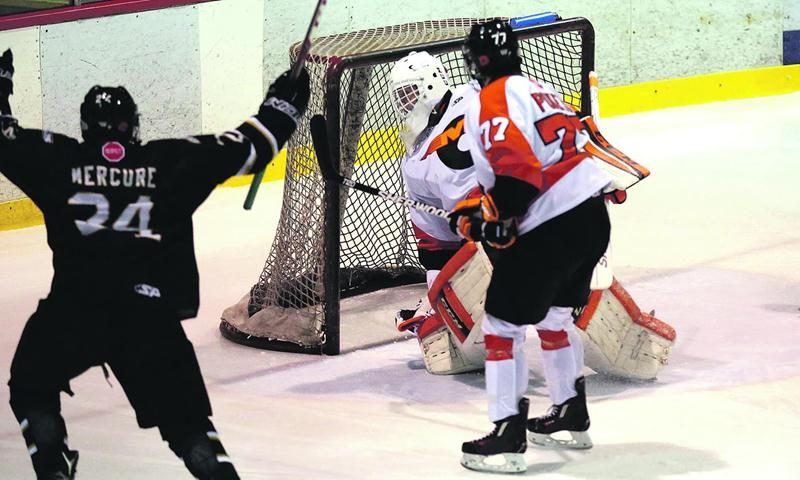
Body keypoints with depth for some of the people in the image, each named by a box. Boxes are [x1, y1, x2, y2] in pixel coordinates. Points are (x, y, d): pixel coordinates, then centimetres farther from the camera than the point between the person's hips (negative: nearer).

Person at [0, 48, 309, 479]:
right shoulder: (170, 163, 3)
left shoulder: (59, 160, 2)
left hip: (72, 310, 0)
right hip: (150, 317, 1)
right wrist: (280, 109, 23)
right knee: (185, 419, 7)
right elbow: (245, 148, 7)